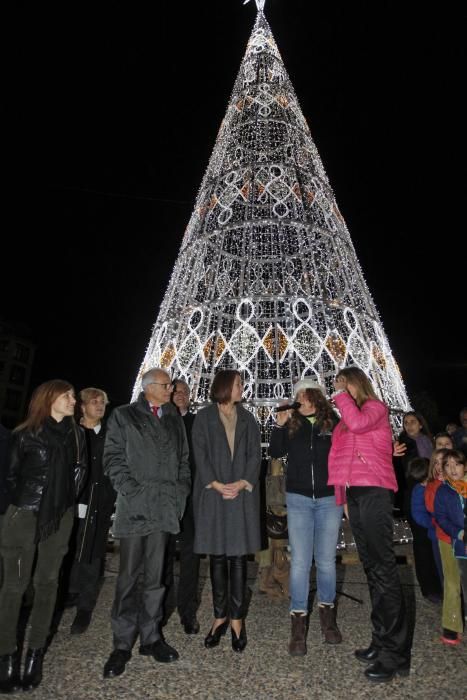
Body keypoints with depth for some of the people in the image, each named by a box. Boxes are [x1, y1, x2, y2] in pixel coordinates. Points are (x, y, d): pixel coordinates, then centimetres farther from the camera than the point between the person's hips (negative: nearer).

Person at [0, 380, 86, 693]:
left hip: (60, 517, 3)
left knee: (47, 582, 10)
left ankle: (35, 653, 23)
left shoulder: (76, 434, 2)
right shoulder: (26, 434, -6)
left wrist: (64, 500, 5)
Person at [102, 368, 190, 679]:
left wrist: (181, 493, 3)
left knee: (155, 574, 11)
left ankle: (151, 636, 25)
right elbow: (114, 458, -3)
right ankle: (123, 644, 18)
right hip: (135, 507, -3)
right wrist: (134, 492, -11)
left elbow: (184, 460, 14)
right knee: (130, 575, 4)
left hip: (165, 507, 3)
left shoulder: (174, 419, 14)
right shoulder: (123, 415, 3)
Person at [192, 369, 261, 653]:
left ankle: (237, 619, 14)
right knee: (217, 557, 6)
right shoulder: (204, 417, 3)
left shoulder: (247, 419, 11)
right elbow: (200, 454, -3)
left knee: (239, 556, 3)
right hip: (213, 494, -1)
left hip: (242, 494, 2)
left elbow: (255, 454, 4)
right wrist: (216, 484, -14)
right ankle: (220, 616, 19)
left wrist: (242, 483, -10)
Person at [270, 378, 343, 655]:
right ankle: (299, 624, 13)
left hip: (329, 498, 0)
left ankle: (327, 614, 31)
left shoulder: (333, 422, -1)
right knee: (300, 561, 1)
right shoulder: (292, 423, 2)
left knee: (326, 559, 10)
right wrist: (280, 425, -16)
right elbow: (276, 452, -4)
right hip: (298, 499, 0)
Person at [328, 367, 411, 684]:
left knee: (383, 568, -5)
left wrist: (343, 394, -10)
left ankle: (395, 654, 3)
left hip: (374, 491, -8)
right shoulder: (345, 417, 18)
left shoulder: (376, 407, 0)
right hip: (355, 493, 8)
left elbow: (358, 423, -23)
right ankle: (382, 641, 22)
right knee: (372, 567, 12)